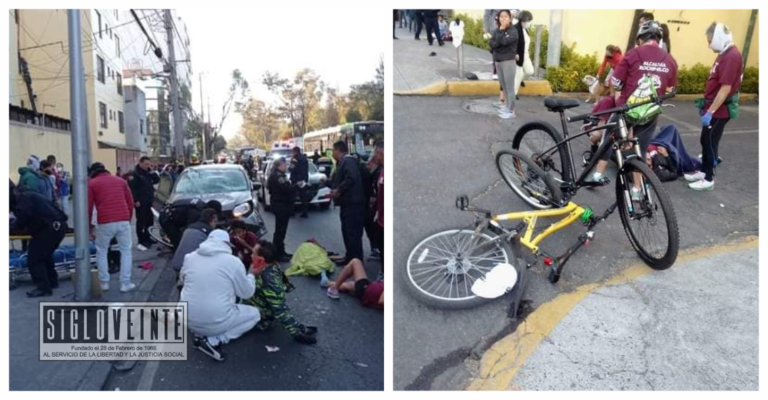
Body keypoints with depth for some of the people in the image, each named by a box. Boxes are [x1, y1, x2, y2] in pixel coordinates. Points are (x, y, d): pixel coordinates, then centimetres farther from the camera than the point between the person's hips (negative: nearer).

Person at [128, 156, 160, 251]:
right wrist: (136, 200, -20)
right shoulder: (134, 174, -10)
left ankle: (148, 240, 23)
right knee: (141, 223, -5)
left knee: (149, 222, 13)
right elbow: (132, 188, -16)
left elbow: (157, 180, 13)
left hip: (149, 202, 8)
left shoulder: (148, 173, 15)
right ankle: (141, 242, -1)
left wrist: (152, 172, -1)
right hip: (141, 203, -8)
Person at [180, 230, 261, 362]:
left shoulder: (190, 257, 4)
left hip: (188, 320, 6)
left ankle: (202, 334, 11)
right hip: (215, 322, -6)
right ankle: (213, 341, 0)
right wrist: (251, 275, 21)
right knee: (254, 313, 17)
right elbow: (247, 293, 3)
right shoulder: (233, 261, -9)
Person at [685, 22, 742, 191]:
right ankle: (703, 171, 30)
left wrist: (710, 112, -24)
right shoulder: (725, 54, 11)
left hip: (719, 110, -9)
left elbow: (725, 88, -25)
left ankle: (709, 179, 9)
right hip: (713, 106, 9)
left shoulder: (732, 56, -21)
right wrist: (706, 105, 22)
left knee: (710, 143, -1)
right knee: (705, 141, 17)